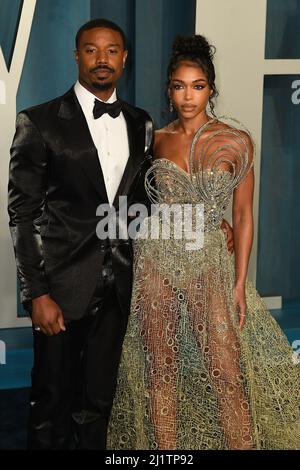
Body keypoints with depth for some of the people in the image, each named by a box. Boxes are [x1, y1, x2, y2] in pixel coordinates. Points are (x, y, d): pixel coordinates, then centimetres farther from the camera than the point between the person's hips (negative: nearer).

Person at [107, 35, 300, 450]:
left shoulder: (236, 141, -2)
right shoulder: (157, 140, 5)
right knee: (160, 368, 7)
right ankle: (165, 448, 21)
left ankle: (243, 444, 13)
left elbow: (243, 215, -1)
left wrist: (240, 282, -5)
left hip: (208, 260, -2)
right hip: (155, 259, 2)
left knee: (226, 371, -4)